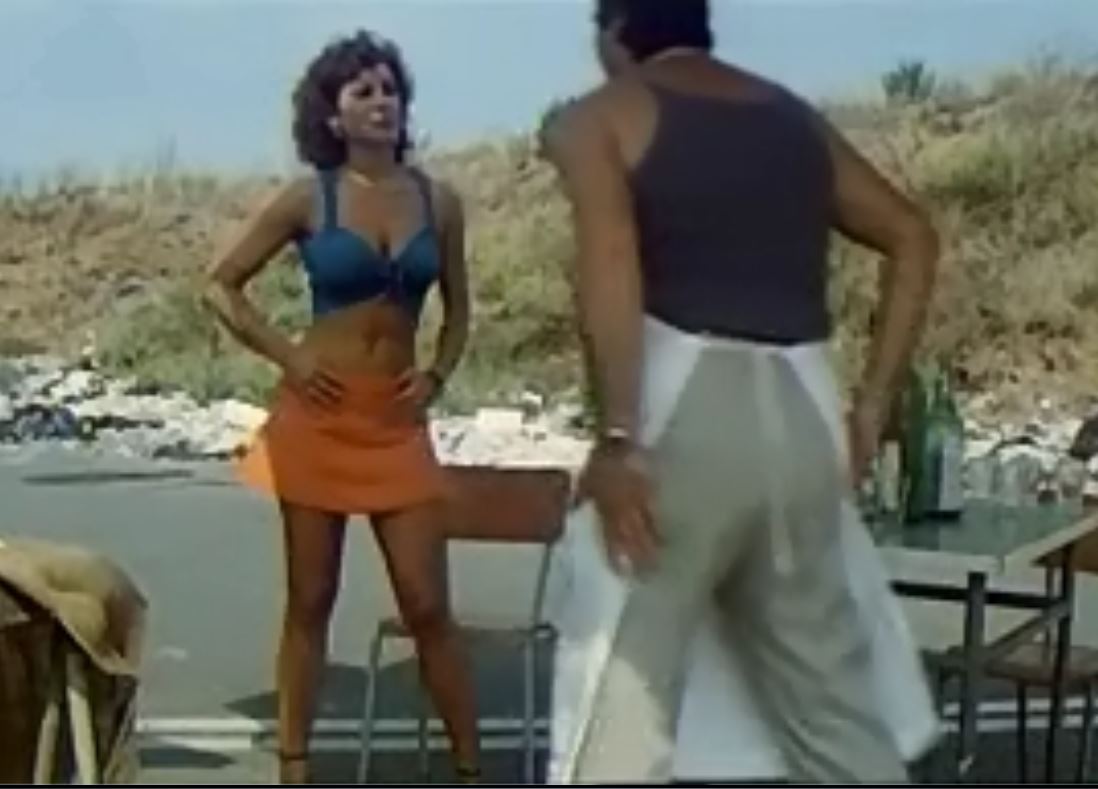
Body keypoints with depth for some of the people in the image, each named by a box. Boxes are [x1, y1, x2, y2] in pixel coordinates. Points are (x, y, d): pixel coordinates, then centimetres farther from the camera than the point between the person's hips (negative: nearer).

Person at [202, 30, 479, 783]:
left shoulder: (438, 200, 4)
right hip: (319, 416, -1)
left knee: (428, 606, 0)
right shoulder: (308, 199, -3)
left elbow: (458, 310, 15)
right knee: (310, 602, 7)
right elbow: (222, 285, 3)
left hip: (398, 422, 2)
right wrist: (285, 356, -6)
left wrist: (438, 373, -1)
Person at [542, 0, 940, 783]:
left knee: (628, 683, 2)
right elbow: (914, 238, 17)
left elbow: (610, 257, -13)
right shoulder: (794, 114, 22)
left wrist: (616, 439, -16)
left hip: (684, 404, -5)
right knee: (832, 698, 14)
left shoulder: (598, 116, 6)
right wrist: (873, 404, 15)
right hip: (804, 412, 5)